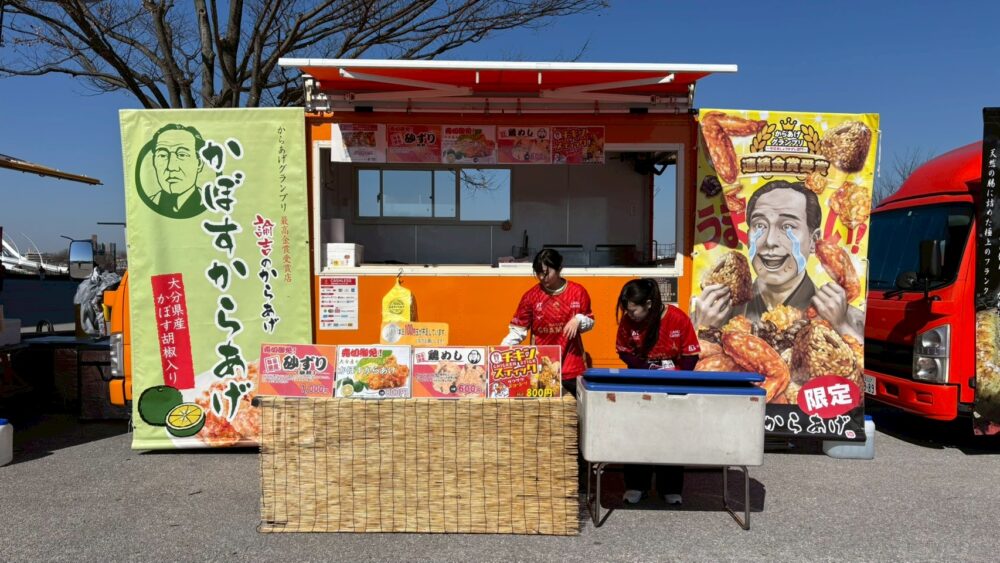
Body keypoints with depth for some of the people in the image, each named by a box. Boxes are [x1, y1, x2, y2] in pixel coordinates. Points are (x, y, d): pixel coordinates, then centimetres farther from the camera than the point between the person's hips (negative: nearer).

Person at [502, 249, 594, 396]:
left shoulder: (578, 292, -2)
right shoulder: (531, 295, -3)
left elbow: (590, 322, 7)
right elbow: (518, 330, -3)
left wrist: (578, 320, -14)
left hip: (571, 367, 0)